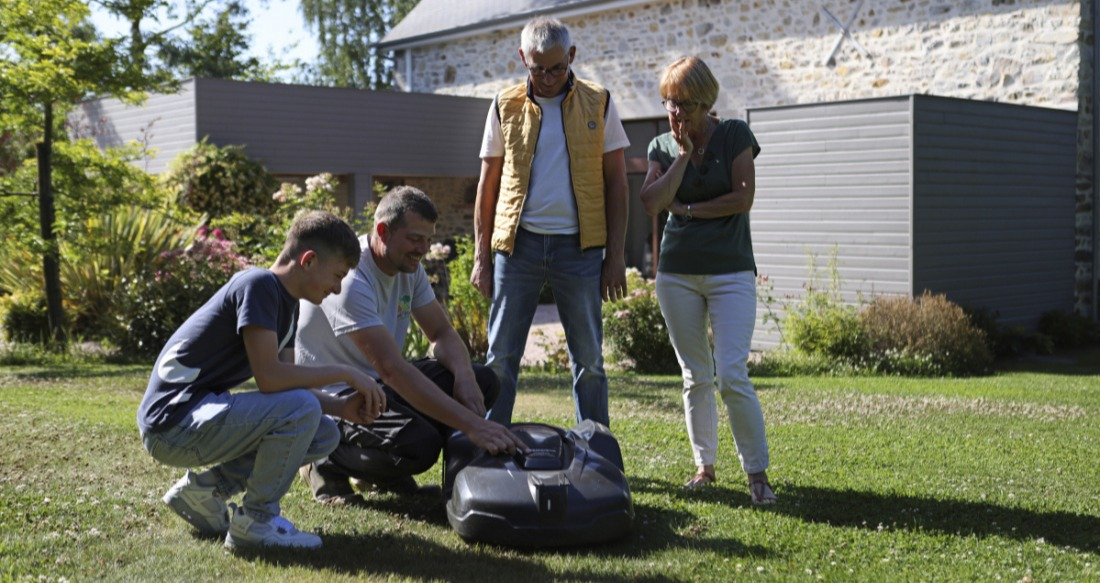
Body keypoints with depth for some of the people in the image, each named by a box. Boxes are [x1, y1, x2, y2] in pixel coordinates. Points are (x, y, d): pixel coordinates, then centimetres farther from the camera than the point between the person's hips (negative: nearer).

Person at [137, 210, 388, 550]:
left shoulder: (286, 303, 12)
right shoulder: (258, 285, -17)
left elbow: (286, 385, 12)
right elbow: (269, 378, -25)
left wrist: (340, 407, -3)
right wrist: (345, 373, -16)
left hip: (202, 414, 10)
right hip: (172, 421, -10)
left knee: (324, 435, 6)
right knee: (302, 409, -25)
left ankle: (206, 487, 8)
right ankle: (255, 521, -9)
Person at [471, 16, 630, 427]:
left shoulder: (598, 104, 4)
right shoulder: (505, 107, 6)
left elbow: (616, 182, 5)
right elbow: (488, 184, 9)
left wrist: (615, 255, -2)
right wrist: (481, 256, 3)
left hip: (579, 245, 0)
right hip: (518, 241, 1)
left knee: (588, 358, 5)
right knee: (501, 356, 1)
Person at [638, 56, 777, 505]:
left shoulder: (735, 135, 1)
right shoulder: (663, 146, 8)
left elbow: (743, 199, -9)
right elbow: (651, 202, -8)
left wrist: (687, 208, -5)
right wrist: (683, 153, -9)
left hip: (731, 271, -3)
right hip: (677, 272, 3)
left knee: (732, 375, -10)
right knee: (695, 377, 7)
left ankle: (757, 472, 1)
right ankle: (704, 465, 19)